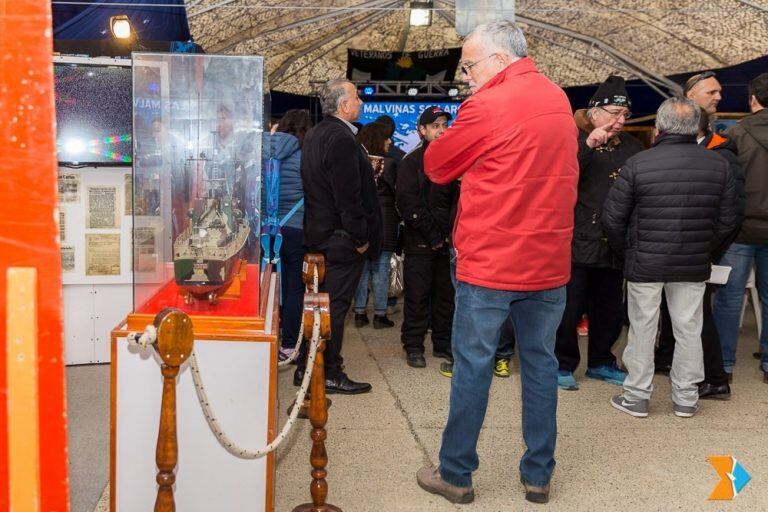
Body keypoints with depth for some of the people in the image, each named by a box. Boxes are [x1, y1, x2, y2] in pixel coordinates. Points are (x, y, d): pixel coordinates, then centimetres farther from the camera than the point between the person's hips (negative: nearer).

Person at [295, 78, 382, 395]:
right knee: (335, 306, -1)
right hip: (341, 237, -10)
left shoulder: (314, 135, 12)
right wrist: (361, 238, -16)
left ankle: (306, 368, 27)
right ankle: (330, 374, 9)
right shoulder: (342, 139, -21)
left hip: (318, 233, 10)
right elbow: (349, 196, -23)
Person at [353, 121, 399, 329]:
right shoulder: (388, 164, -10)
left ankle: (360, 313, 14)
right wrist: (397, 217, 9)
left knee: (361, 268, 10)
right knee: (381, 270, 4)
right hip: (384, 224, -3)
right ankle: (380, 315, 8)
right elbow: (396, 193, -4)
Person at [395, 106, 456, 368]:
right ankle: (413, 346, 8)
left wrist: (449, 233, -4)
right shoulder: (411, 162, 0)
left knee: (445, 295, 8)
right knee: (418, 296, -1)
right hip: (420, 242, -4)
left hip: (445, 241, 4)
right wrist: (432, 235, -11)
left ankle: (443, 344, 18)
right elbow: (409, 204, -8)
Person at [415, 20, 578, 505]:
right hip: (550, 262, 6)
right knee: (541, 365, 13)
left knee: (472, 367, 4)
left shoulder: (489, 106, -13)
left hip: (490, 264, -6)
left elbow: (436, 165, -2)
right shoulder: (558, 99, 10)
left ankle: (456, 474, 16)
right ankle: (539, 476, 22)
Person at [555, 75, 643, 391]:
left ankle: (601, 363, 31)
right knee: (570, 308, 0)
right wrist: (588, 145, -28)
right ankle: (563, 365, 17)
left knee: (610, 308, 14)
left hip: (614, 244, 6)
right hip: (577, 242, -6)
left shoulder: (631, 146, 12)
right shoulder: (574, 139, -5)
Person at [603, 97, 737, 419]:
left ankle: (637, 396, 18)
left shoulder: (638, 164, -13)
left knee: (642, 329, 9)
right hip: (694, 266, 3)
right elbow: (727, 220, 5)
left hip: (644, 264, -2)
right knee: (689, 330, 13)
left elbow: (612, 218, -8)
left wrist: (626, 251, 9)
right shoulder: (719, 165, -2)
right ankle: (686, 398, 23)